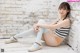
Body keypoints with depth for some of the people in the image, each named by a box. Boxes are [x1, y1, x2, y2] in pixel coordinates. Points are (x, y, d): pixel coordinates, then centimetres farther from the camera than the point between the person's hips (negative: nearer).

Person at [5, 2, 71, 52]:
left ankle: (37, 44, -27)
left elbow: (53, 27, -29)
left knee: (41, 21, -19)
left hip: (55, 41, -8)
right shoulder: (60, 19, 13)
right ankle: (15, 37, 15)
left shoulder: (67, 20, -16)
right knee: (35, 29, 0)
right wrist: (37, 25, -11)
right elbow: (49, 25, 6)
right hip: (52, 38, 8)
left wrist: (38, 24, -25)